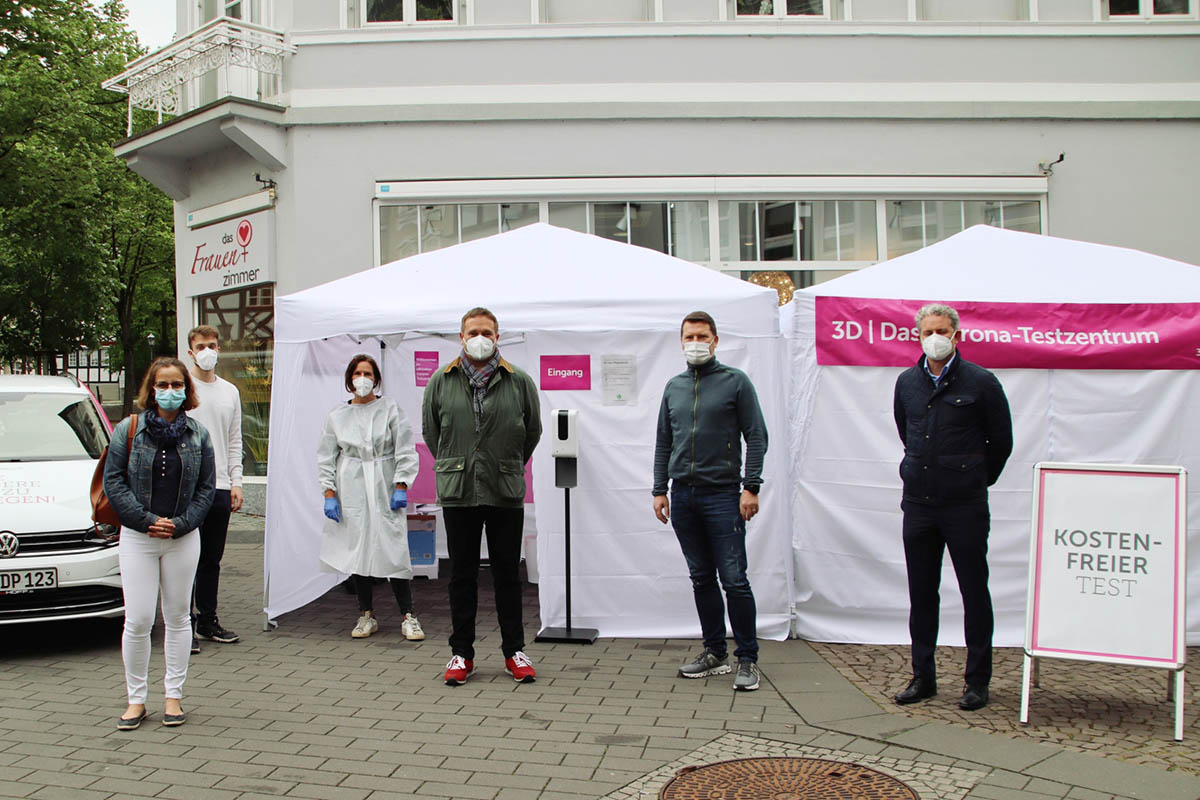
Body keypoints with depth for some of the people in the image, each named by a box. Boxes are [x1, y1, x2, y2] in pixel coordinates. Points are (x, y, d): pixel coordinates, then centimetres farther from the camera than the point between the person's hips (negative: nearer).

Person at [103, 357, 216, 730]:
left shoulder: (198, 435, 4)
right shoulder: (128, 430, 0)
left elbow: (206, 488, 4)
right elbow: (113, 481, -3)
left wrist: (179, 524, -9)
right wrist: (147, 520, -12)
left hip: (183, 539, 1)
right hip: (137, 538, -1)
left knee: (178, 617, 8)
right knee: (138, 621, -2)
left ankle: (173, 695, 19)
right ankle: (136, 699, 12)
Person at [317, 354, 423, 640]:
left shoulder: (390, 409, 3)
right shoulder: (337, 416, 9)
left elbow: (405, 450, 1)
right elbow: (326, 458, 11)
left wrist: (401, 487, -6)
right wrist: (329, 494, 2)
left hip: (385, 489, -2)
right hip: (352, 491, 2)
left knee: (394, 549, -7)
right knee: (358, 549, 2)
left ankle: (407, 616, 1)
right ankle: (367, 616, 14)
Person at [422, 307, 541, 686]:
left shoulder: (520, 382, 1)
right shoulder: (441, 382, 4)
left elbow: (533, 431, 12)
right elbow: (430, 431, 15)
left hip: (506, 494, -1)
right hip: (457, 492, 1)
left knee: (507, 575, 7)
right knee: (462, 575, 8)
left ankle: (514, 651, 18)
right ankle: (461, 653, 18)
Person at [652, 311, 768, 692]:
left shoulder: (735, 381, 1)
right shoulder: (673, 386, 14)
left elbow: (756, 437, -2)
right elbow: (663, 442, 17)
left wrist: (751, 487, -10)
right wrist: (659, 490, 10)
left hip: (722, 494, -5)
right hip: (683, 496, 5)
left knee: (734, 579, -6)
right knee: (701, 579, 10)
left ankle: (747, 659, 3)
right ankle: (715, 653, 19)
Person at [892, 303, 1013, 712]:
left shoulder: (981, 382, -5)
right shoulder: (907, 382, 8)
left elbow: (1001, 442, 4)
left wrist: (977, 479, 11)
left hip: (965, 507, -4)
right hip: (918, 504, 4)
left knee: (974, 592, 3)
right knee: (921, 593, 9)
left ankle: (977, 681, 14)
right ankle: (923, 676, 20)